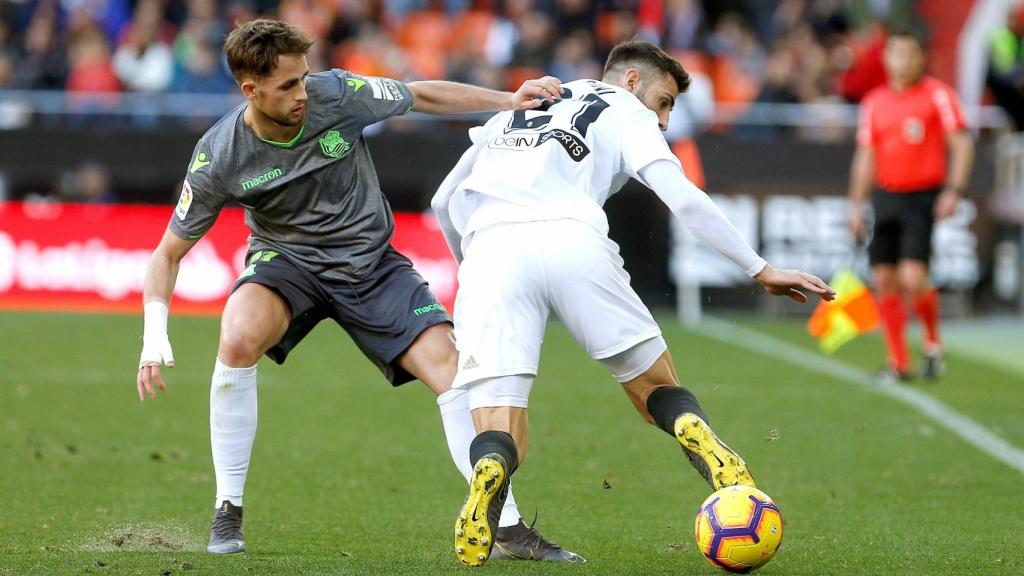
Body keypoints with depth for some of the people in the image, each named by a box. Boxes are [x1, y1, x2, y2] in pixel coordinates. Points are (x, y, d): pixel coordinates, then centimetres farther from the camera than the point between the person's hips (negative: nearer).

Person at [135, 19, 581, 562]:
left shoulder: (338, 94, -19)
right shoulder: (218, 157, -21)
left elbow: (421, 95, 0)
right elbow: (170, 252, -11)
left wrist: (508, 101, -7)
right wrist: (154, 333, -24)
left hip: (371, 262, 2)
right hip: (287, 261, -2)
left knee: (451, 368, -14)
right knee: (238, 340, -33)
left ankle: (507, 525, -5)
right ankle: (227, 513, -17)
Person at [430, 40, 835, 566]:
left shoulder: (516, 110, 37)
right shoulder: (626, 111, 23)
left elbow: (444, 201, 36)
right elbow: (684, 199, 8)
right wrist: (761, 270, 11)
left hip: (488, 247, 2)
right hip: (573, 241, -2)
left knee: (498, 441, -1)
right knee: (658, 391, 15)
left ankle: (486, 484, -38)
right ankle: (712, 455, -18)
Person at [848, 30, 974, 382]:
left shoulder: (937, 95, -3)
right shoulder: (874, 102, 11)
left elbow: (961, 144, -4)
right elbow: (865, 157, 16)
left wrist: (953, 191, -14)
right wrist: (856, 205, 11)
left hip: (923, 198, -5)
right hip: (886, 197, 5)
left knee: (913, 279, -16)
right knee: (884, 280, 1)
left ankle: (933, 343, 9)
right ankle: (898, 363, 10)